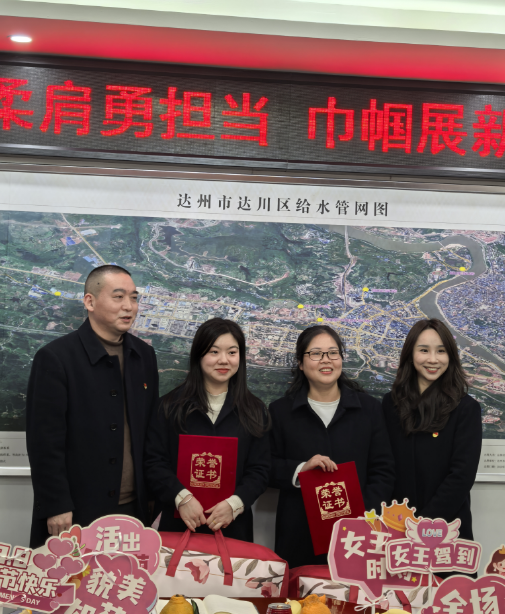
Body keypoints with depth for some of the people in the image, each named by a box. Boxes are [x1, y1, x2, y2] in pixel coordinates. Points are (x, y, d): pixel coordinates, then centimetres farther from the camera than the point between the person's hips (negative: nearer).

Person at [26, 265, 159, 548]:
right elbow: (45, 442, -12)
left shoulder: (145, 356, 7)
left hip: (135, 509, 5)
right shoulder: (55, 358, -11)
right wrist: (56, 507, -14)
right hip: (77, 513, -5)